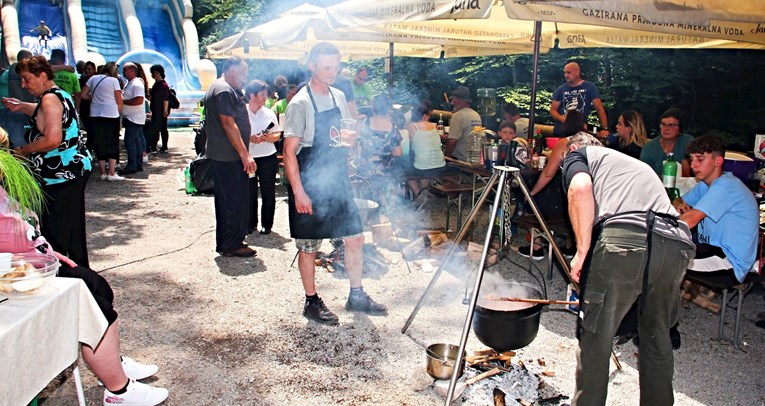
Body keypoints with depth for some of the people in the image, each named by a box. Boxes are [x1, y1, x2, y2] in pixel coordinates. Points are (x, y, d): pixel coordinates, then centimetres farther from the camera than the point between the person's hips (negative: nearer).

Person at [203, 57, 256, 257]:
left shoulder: (217, 88, 19)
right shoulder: (225, 91, -15)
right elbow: (228, 124, -22)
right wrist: (245, 154, -22)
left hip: (220, 155, 11)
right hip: (230, 156, -11)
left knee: (225, 200, 15)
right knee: (236, 200, -4)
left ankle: (224, 243, 24)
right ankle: (232, 245, 4)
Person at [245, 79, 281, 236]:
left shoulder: (269, 113, 7)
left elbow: (278, 135, 8)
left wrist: (268, 137, -12)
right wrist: (250, 139, -19)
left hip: (268, 157, 2)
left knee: (268, 192, 4)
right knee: (250, 192, 4)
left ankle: (267, 224, 16)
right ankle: (251, 223, 19)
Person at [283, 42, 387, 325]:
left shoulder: (339, 97, 9)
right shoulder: (300, 103, -12)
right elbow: (289, 151, -14)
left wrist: (350, 139, -4)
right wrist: (299, 192, -19)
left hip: (338, 181, 7)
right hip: (310, 185, -7)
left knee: (355, 238, 10)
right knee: (309, 246, 5)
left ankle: (357, 296, 25)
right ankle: (312, 302, 21)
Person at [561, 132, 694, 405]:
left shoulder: (577, 155, 21)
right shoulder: (637, 164, 39)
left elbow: (580, 188, -3)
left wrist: (582, 251, 0)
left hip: (624, 239, -7)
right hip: (678, 244, 7)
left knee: (595, 340, 7)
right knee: (657, 337, 24)